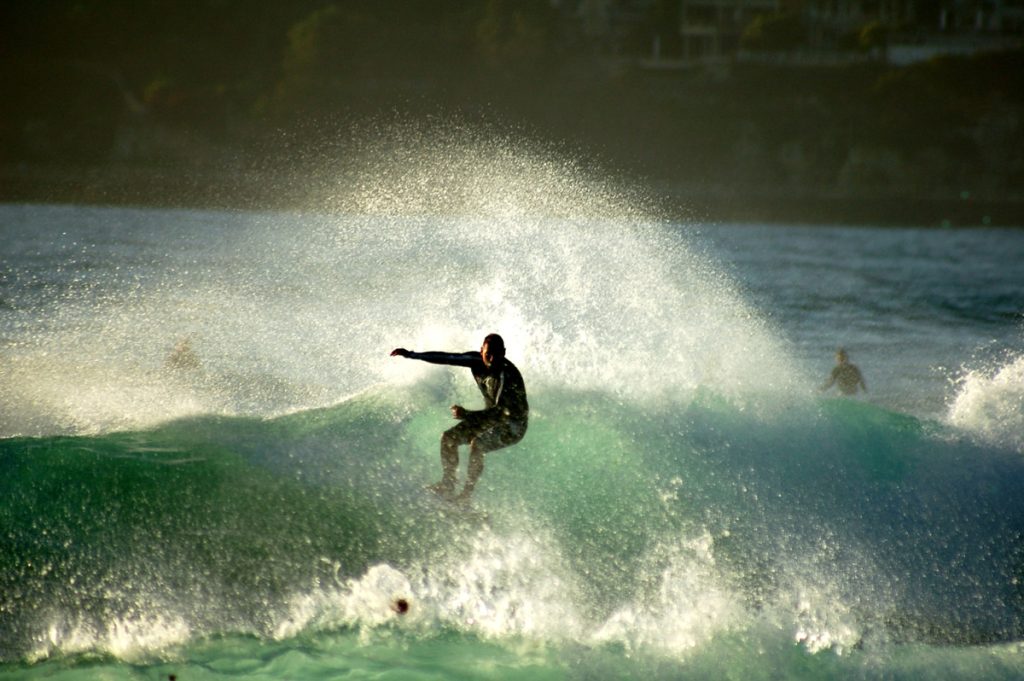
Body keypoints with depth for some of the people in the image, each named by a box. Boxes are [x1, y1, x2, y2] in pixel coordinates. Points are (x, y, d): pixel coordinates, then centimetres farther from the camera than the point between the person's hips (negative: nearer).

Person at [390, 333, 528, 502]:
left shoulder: (508, 375, -32)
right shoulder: (476, 360, -11)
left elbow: (502, 412, -38)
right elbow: (447, 358, -1)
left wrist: (467, 415, -46)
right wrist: (411, 355, -1)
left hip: (513, 425, -8)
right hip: (491, 417, 8)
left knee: (477, 444, -31)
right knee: (449, 438, 0)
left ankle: (467, 493, -23)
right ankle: (447, 485, 6)